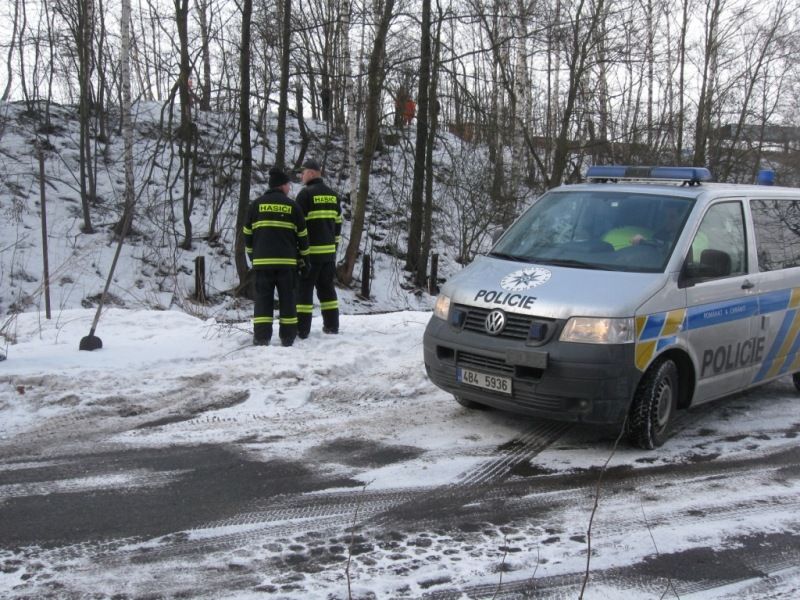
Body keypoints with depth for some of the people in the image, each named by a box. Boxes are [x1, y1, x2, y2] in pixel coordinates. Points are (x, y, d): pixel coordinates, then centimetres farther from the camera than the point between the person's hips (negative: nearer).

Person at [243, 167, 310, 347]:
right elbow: (302, 235, 8)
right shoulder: (292, 205, 5)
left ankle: (261, 337, -2)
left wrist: (252, 257, 19)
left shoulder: (256, 204, 7)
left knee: (263, 298, 4)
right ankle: (288, 337, 8)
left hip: (262, 260, 1)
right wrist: (304, 257, 18)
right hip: (287, 260, 0)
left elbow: (248, 233, 9)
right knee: (287, 298, 7)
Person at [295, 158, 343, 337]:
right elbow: (338, 223, 16)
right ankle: (332, 326, 17)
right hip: (329, 251, 6)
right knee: (326, 287, 15)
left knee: (304, 288, -2)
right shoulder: (333, 195, 12)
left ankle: (302, 329, -3)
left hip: (310, 251, -6)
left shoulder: (306, 193, -9)